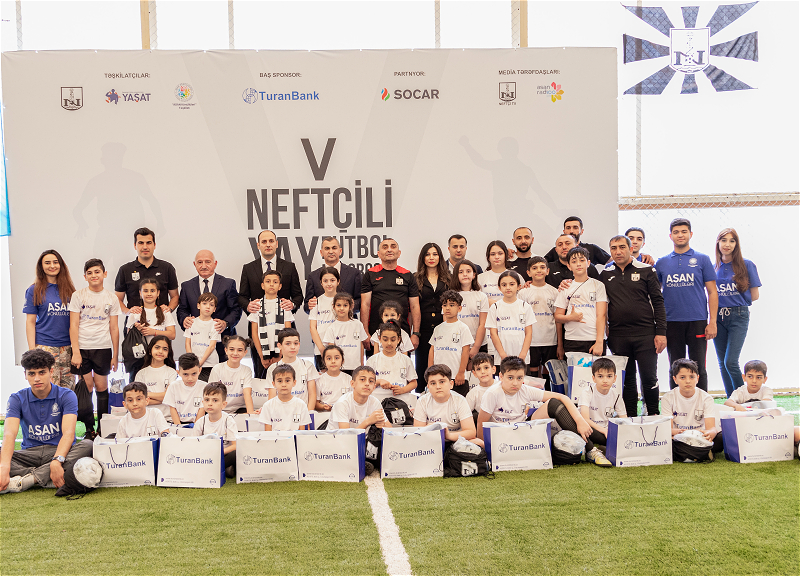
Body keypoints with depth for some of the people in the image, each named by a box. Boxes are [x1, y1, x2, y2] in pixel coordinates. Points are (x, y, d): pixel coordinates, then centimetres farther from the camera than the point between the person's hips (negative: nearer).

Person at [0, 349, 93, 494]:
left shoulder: (66, 396, -3)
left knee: (87, 446, -33)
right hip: (29, 453, 1)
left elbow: (68, 433, -17)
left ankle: (26, 479, -35)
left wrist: (57, 461, -38)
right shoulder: (17, 399, 2)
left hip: (60, 451, -1)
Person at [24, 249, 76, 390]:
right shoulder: (34, 290, 3)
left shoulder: (69, 289, 12)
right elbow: (30, 322, 1)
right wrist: (32, 351, -6)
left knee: (68, 388, 4)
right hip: (45, 346, -3)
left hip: (68, 346, 4)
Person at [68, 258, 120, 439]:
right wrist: (75, 352, -8)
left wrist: (115, 356, 6)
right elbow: (73, 326, 0)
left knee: (102, 386, 2)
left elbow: (114, 328, 9)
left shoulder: (112, 299, 7)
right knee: (86, 386, -1)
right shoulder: (78, 296, 3)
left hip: (103, 348, 1)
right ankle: (89, 428, 10)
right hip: (82, 347, -1)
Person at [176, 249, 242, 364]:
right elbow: (182, 309, 14)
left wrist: (226, 323, -17)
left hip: (222, 341, -1)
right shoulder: (187, 286, 14)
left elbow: (236, 309, 2)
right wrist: (184, 319, -9)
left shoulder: (228, 284, 6)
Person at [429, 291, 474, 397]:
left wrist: (461, 373, -11)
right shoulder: (438, 329, 12)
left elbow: (465, 351, -6)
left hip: (456, 377, -4)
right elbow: (432, 351, 14)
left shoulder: (463, 328, -2)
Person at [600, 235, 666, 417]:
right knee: (627, 379, 9)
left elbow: (658, 301, 0)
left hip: (645, 334, -2)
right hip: (617, 336, 2)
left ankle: (653, 416, 15)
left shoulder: (646, 270, 2)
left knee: (649, 378, 1)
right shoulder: (605, 274, 9)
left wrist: (661, 332, -7)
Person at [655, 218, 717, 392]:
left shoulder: (702, 260, 4)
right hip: (671, 323, 2)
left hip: (697, 322, -2)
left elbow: (712, 292, 2)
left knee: (698, 369, 2)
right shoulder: (661, 263, 9)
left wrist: (712, 322, -6)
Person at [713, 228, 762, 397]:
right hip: (718, 317, 4)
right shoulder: (714, 268, 9)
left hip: (738, 316, -4)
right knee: (722, 363, 6)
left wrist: (733, 298, 2)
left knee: (730, 361, -13)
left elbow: (754, 296, 1)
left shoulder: (746, 266, 0)